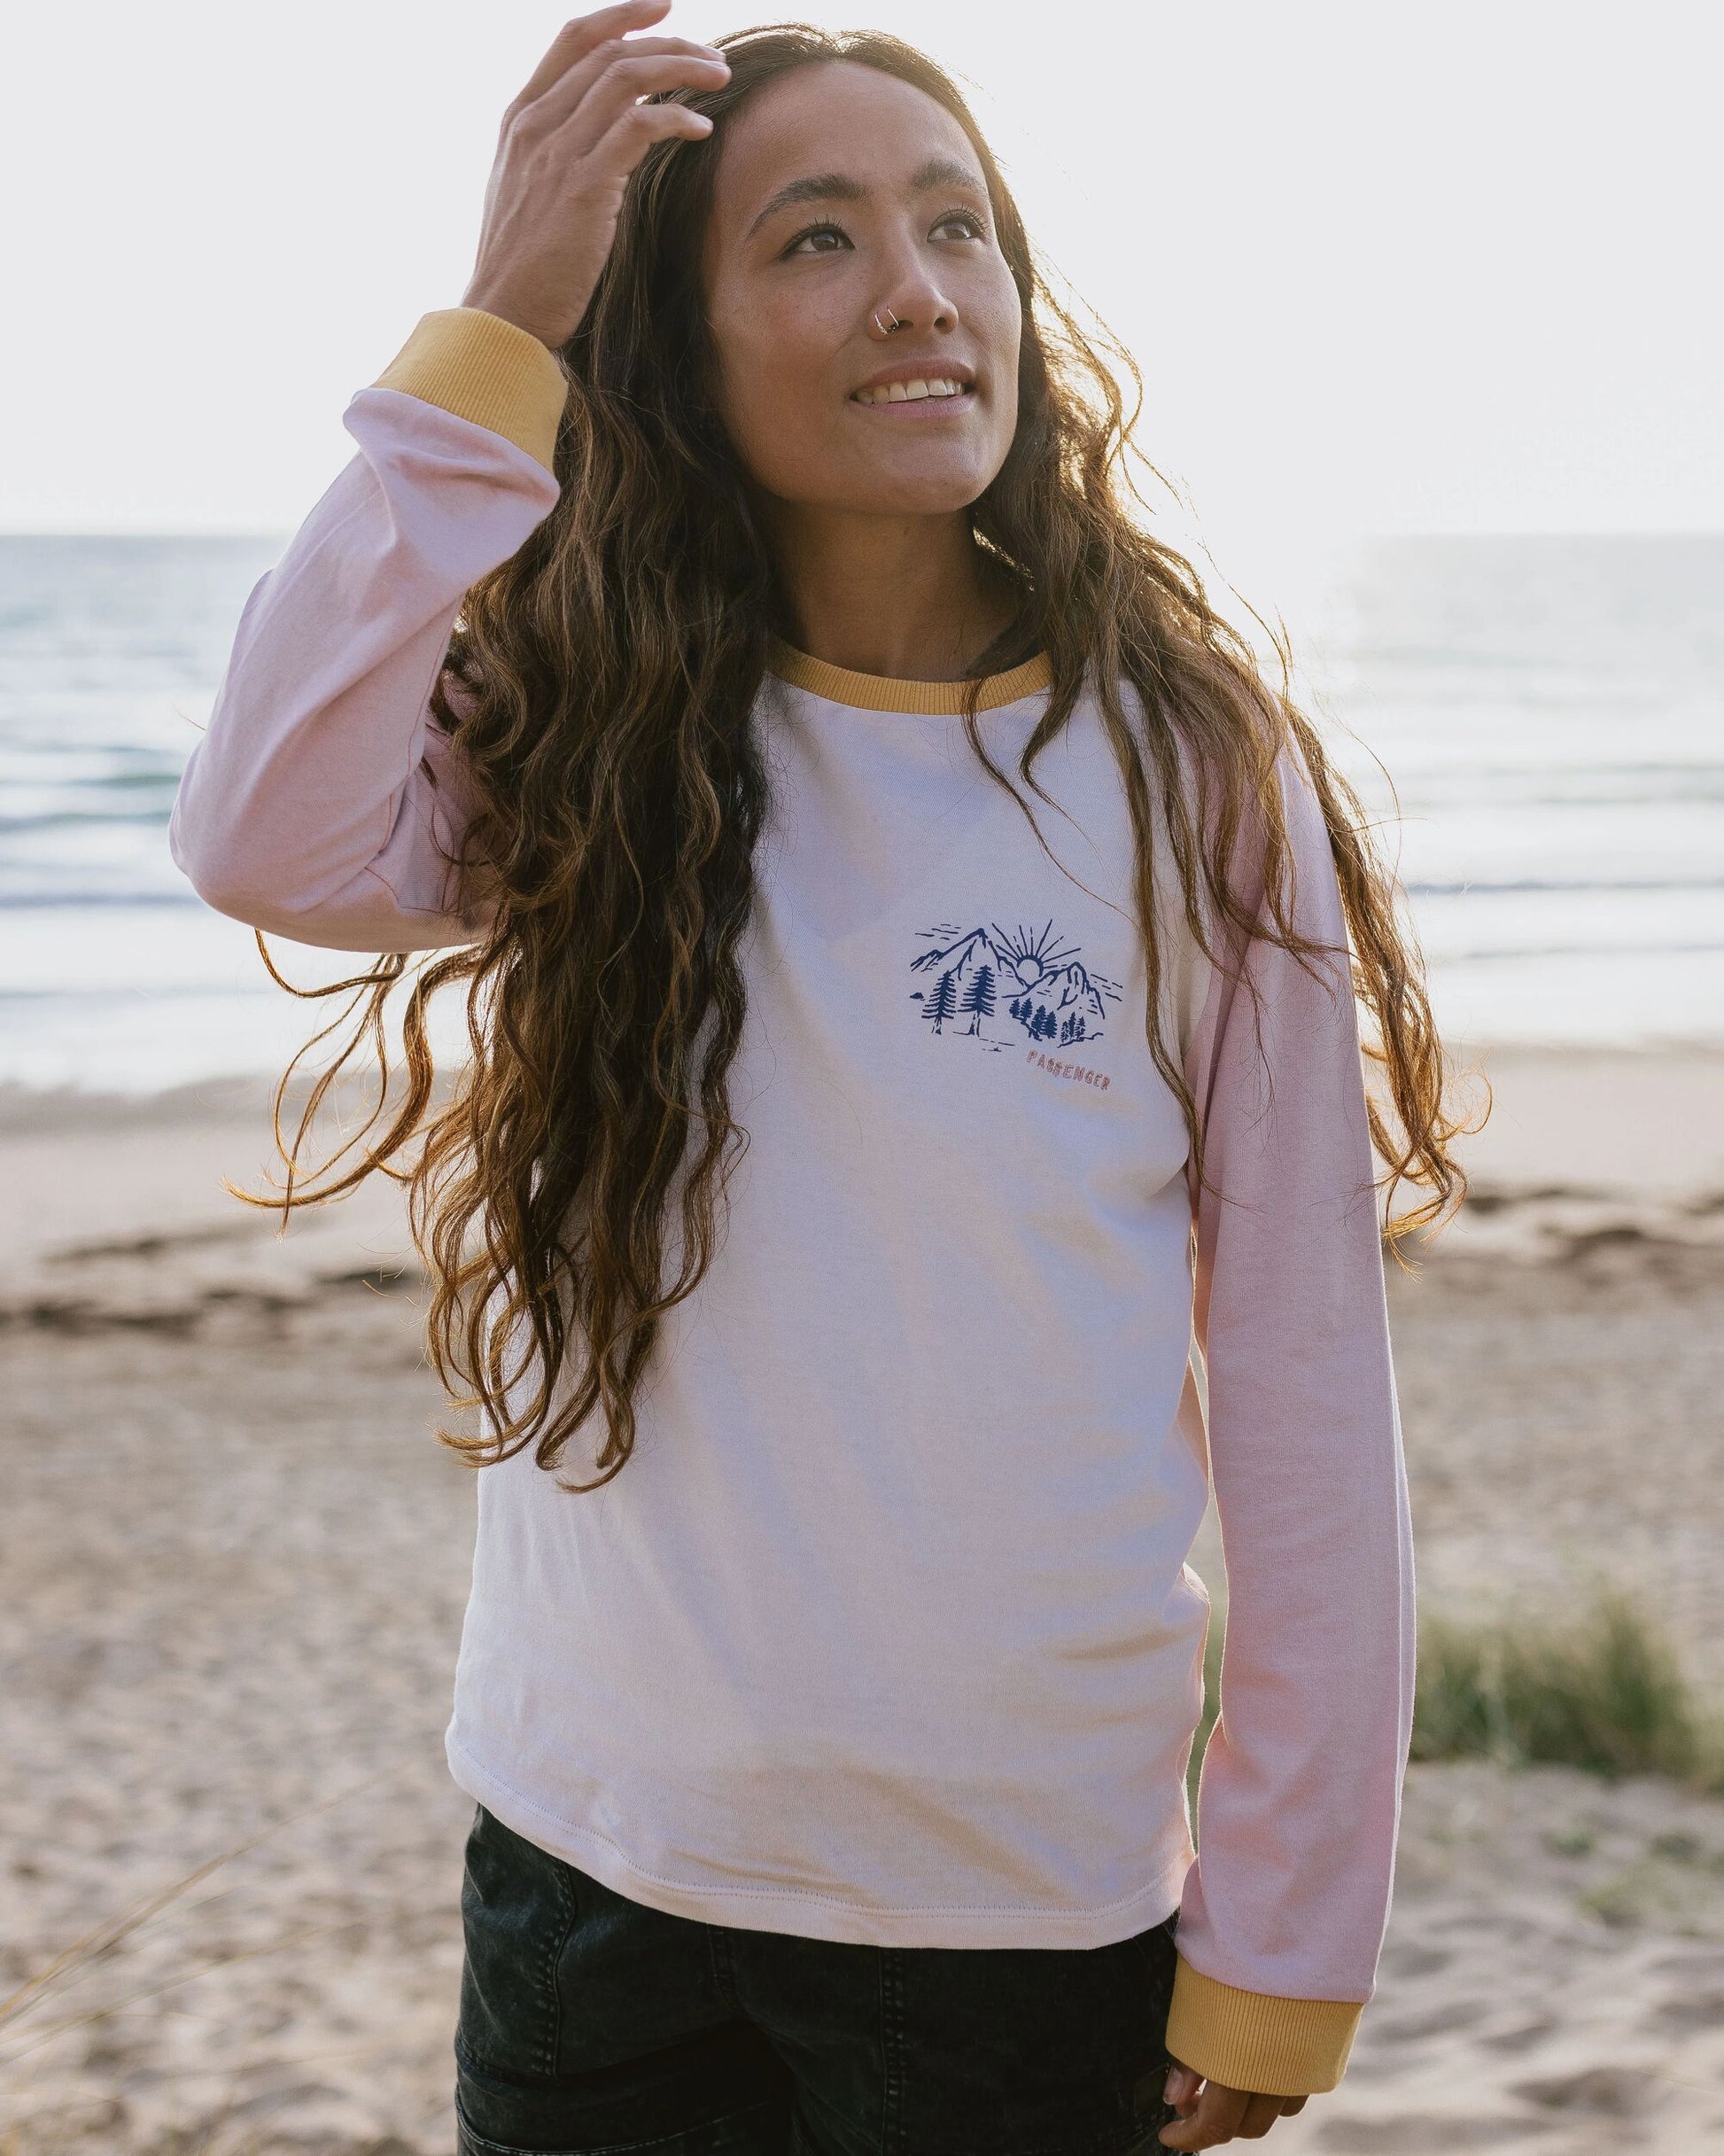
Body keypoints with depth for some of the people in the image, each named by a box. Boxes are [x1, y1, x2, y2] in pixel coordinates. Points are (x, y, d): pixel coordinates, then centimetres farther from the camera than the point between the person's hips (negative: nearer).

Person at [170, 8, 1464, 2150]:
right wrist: (495, 333, -20)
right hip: (590, 1866, 2)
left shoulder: (1200, 789, -8)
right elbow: (271, 849, -24)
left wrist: (1276, 1963, -4)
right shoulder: (584, 746, -2)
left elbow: (1305, 1397, -6)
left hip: (1027, 1909, -1)